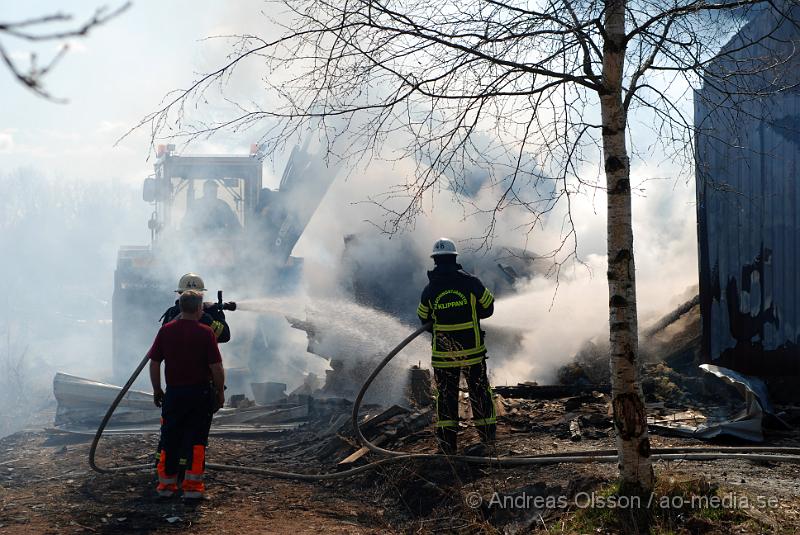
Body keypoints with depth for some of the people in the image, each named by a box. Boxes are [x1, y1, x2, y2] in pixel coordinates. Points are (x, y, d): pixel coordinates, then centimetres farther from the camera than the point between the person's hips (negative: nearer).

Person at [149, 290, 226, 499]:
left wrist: (157, 390, 13)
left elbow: (154, 363, 2)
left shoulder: (165, 330, -1)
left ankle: (166, 483, 16)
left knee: (169, 439, 12)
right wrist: (220, 393, 1)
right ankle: (192, 484, 3)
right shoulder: (205, 333, -11)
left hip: (174, 393, 3)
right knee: (196, 439, 4)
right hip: (200, 393, -2)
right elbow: (216, 367, -11)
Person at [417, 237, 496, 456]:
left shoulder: (429, 290, -7)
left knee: (445, 396, 11)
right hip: (473, 350, 0)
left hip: (443, 353, 0)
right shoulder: (471, 283, -10)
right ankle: (487, 438, 19)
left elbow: (423, 318, 6)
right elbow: (488, 307, 1)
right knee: (479, 392, 12)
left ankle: (448, 442, 12)